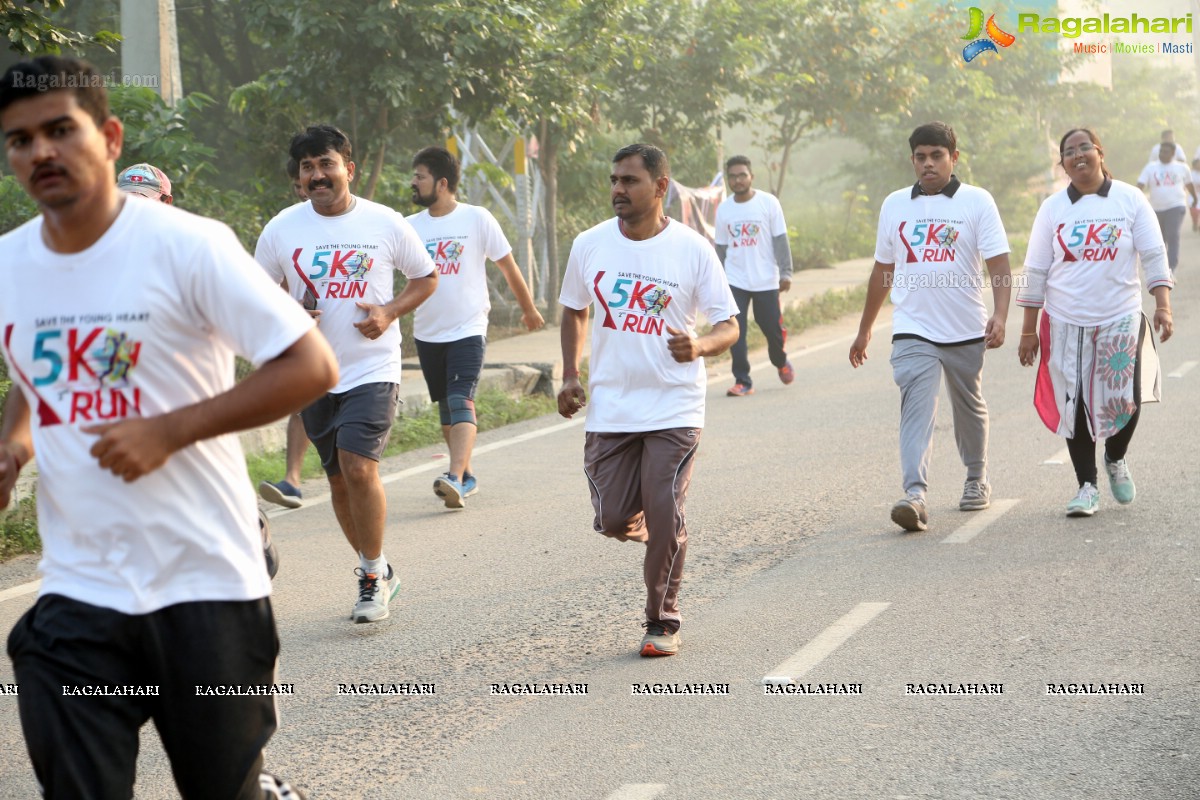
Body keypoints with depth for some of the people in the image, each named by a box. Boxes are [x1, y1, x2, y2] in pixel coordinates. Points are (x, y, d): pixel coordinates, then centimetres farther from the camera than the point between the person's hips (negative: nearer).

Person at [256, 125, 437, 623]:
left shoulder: (385, 223, -4)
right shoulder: (281, 229, 1)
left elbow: (426, 277, 9)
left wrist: (390, 312, -9)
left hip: (372, 367, -3)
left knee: (358, 466, -18)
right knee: (338, 479, 11)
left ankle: (373, 575, -2)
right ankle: (376, 570, 30)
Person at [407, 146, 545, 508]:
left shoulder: (477, 219, -5)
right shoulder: (410, 226, 5)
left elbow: (508, 267, 4)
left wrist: (529, 309, 13)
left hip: (468, 330, -5)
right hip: (427, 333, 5)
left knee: (461, 403, -18)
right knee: (445, 409, 12)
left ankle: (454, 479, -28)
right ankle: (466, 477, 26)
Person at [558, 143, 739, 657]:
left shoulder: (693, 249, -6)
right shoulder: (589, 245, 2)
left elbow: (728, 325, -2)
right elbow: (574, 310, 19)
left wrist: (700, 346, -24)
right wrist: (570, 376, 8)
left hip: (674, 408, -3)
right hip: (609, 409, 3)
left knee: (665, 518, -8)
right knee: (613, 522, -1)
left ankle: (662, 621, 10)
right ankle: (640, 521, 36)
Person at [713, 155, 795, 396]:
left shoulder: (769, 203, -4)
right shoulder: (723, 209, 5)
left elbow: (780, 240, -4)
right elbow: (721, 247, 13)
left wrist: (785, 272, -11)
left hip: (766, 280, -2)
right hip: (735, 281, 2)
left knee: (772, 328, 6)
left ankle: (781, 362, 36)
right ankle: (742, 381, -1)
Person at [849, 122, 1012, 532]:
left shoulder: (977, 201, -1)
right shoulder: (895, 205, 8)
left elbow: (999, 264, -8)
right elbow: (882, 270, 16)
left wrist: (999, 315, -23)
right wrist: (865, 329, 18)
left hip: (966, 330, -1)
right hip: (913, 329, 1)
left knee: (970, 407, 15)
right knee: (916, 408, -15)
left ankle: (976, 479, 36)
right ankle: (915, 493, -26)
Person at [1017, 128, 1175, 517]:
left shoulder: (1130, 200, 2)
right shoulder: (1053, 208, 5)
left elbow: (1153, 255, 2)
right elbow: (1036, 272, 7)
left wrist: (1163, 306, -9)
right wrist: (1029, 330, 5)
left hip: (1121, 319, -1)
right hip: (1066, 323, 1)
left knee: (1126, 398, -9)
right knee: (1074, 406, 1)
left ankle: (1115, 459, 22)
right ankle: (1087, 486, 15)